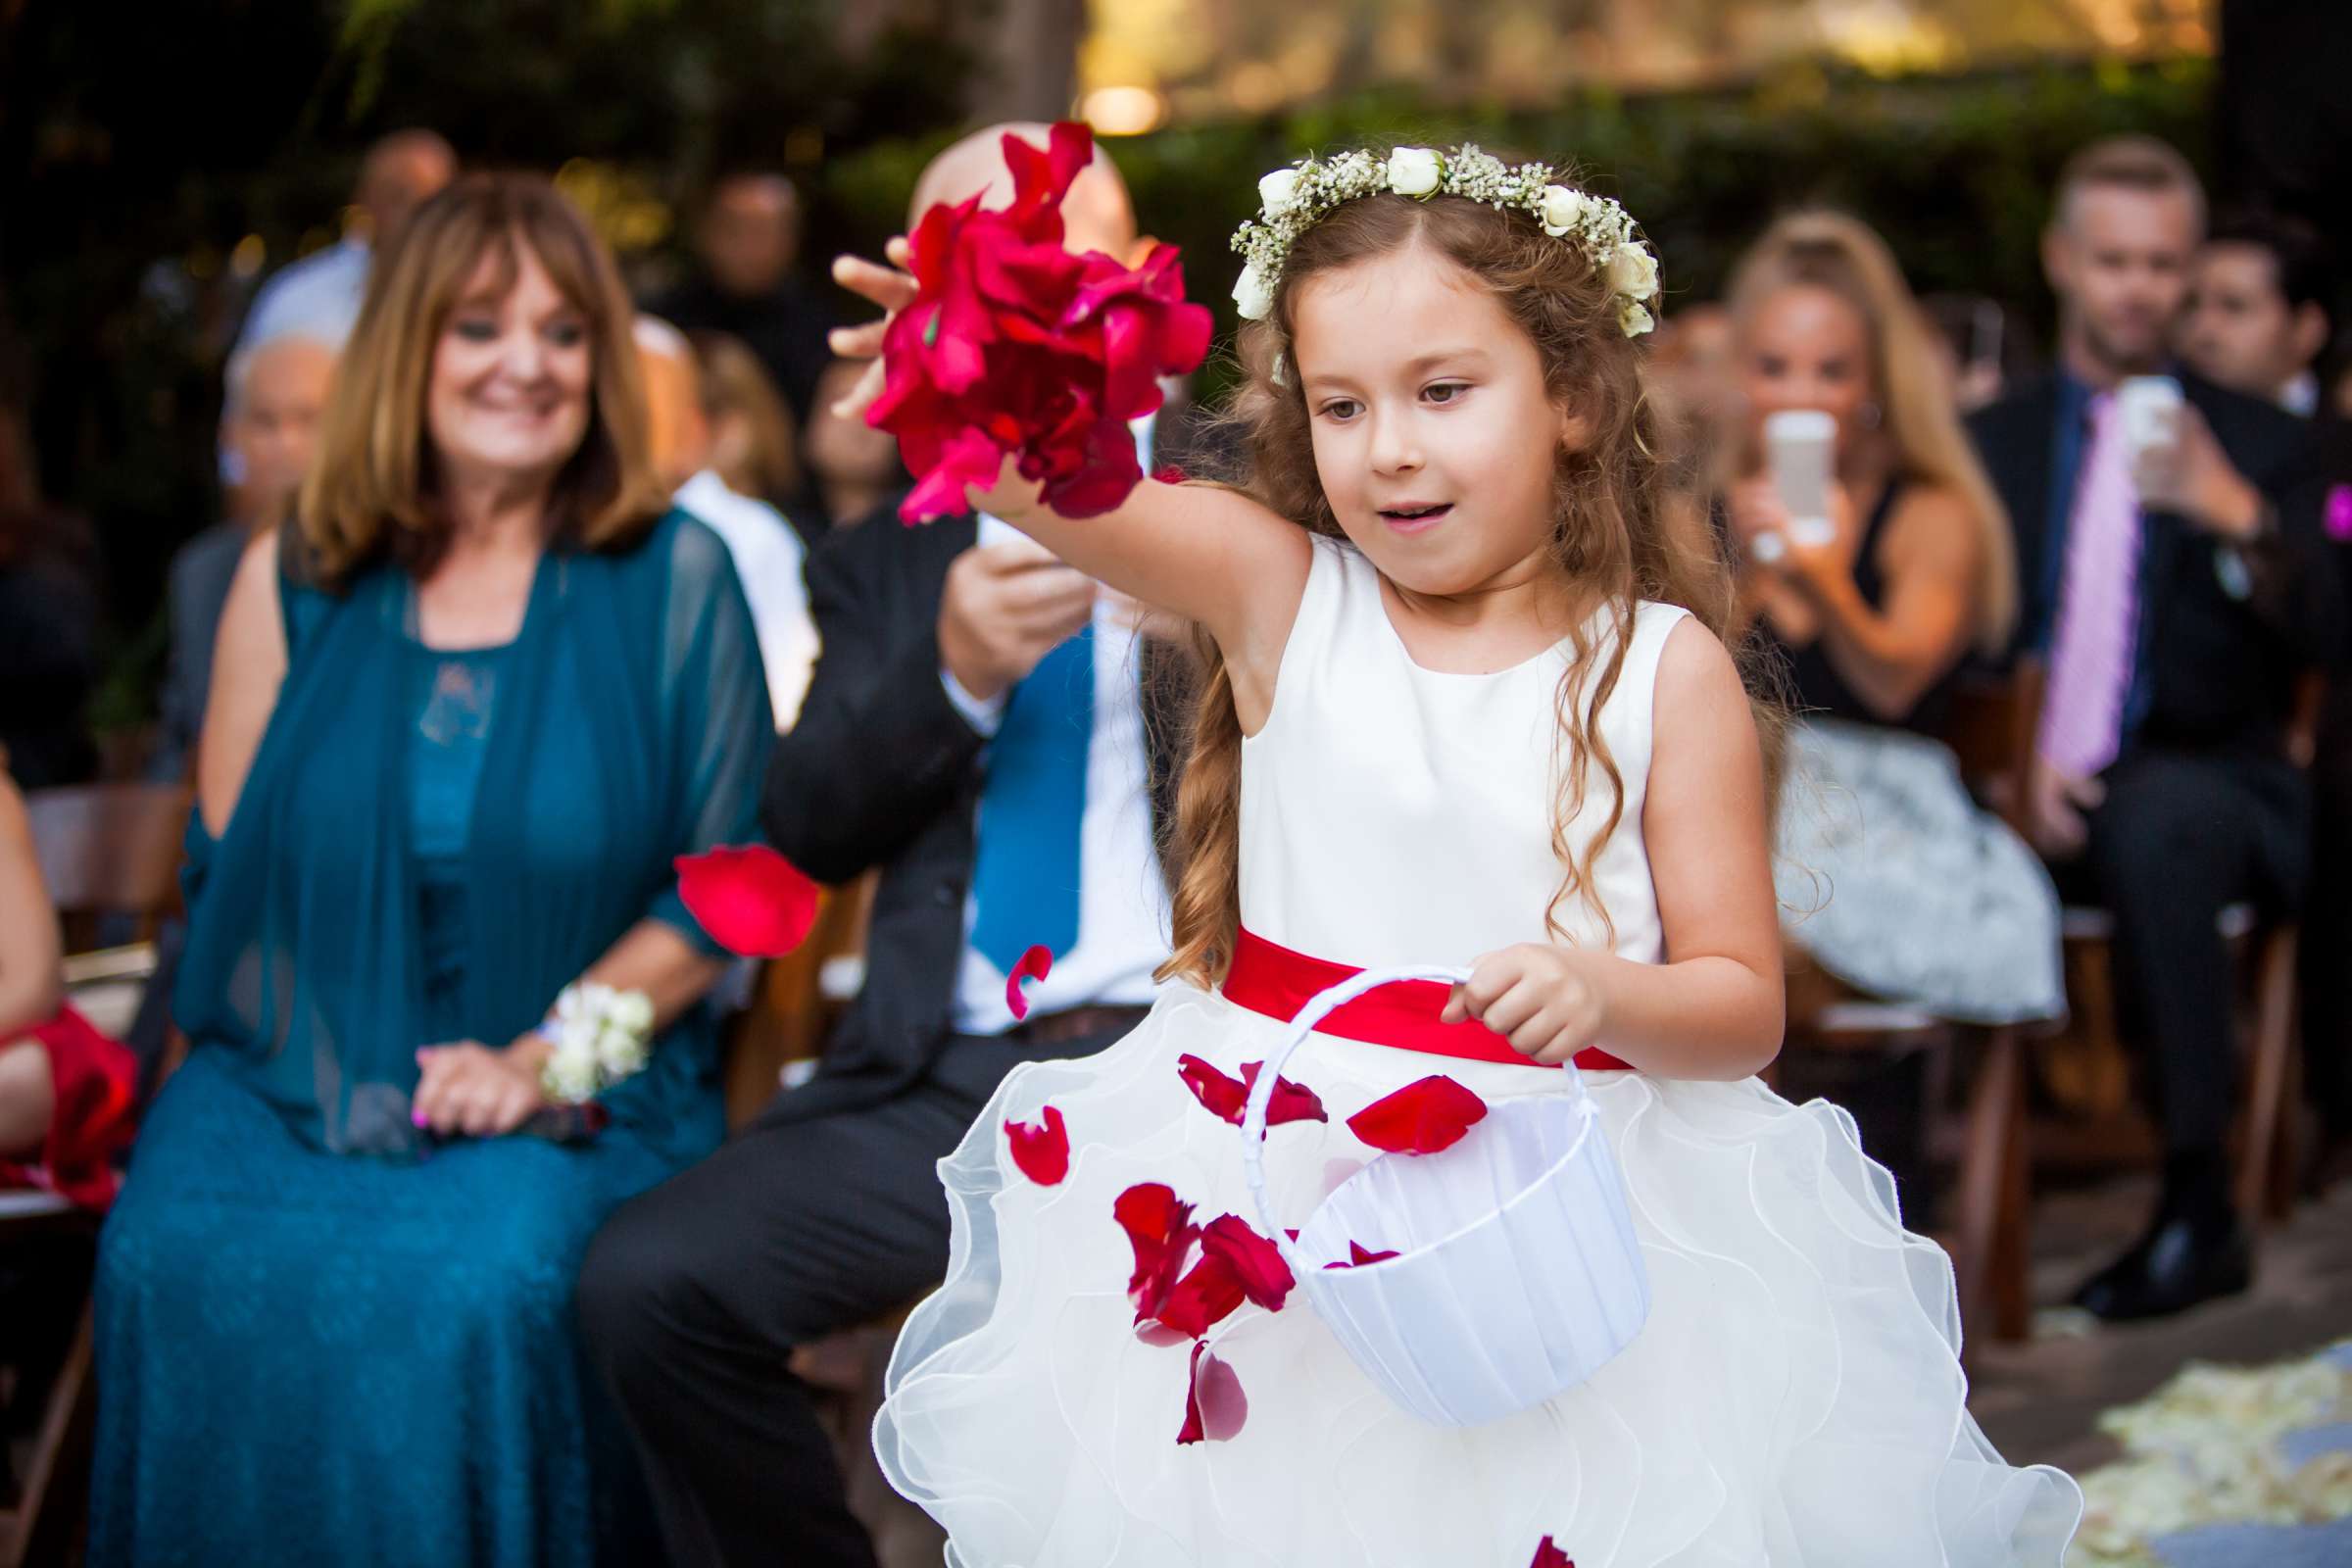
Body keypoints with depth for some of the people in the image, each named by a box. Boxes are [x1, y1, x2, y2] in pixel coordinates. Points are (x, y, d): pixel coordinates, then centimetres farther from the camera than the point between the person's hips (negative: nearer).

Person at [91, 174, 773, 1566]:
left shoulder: (674, 579, 5)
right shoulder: (294, 581, 10)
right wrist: (325, 1067, -9)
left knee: (487, 1276, -33)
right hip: (303, 1074, 2)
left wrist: (556, 1052, -12)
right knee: (181, 1257, -30)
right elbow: (227, 866, 9)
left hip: (579, 1090, -2)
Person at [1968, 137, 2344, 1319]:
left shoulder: (2256, 444, 11)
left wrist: (2241, 521, -22)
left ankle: (2199, 1209, -31)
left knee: (2153, 815, -38)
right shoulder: (1992, 443, 16)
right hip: (2033, 795, 2)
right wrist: (2015, 759, -11)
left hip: (2209, 787, -1)